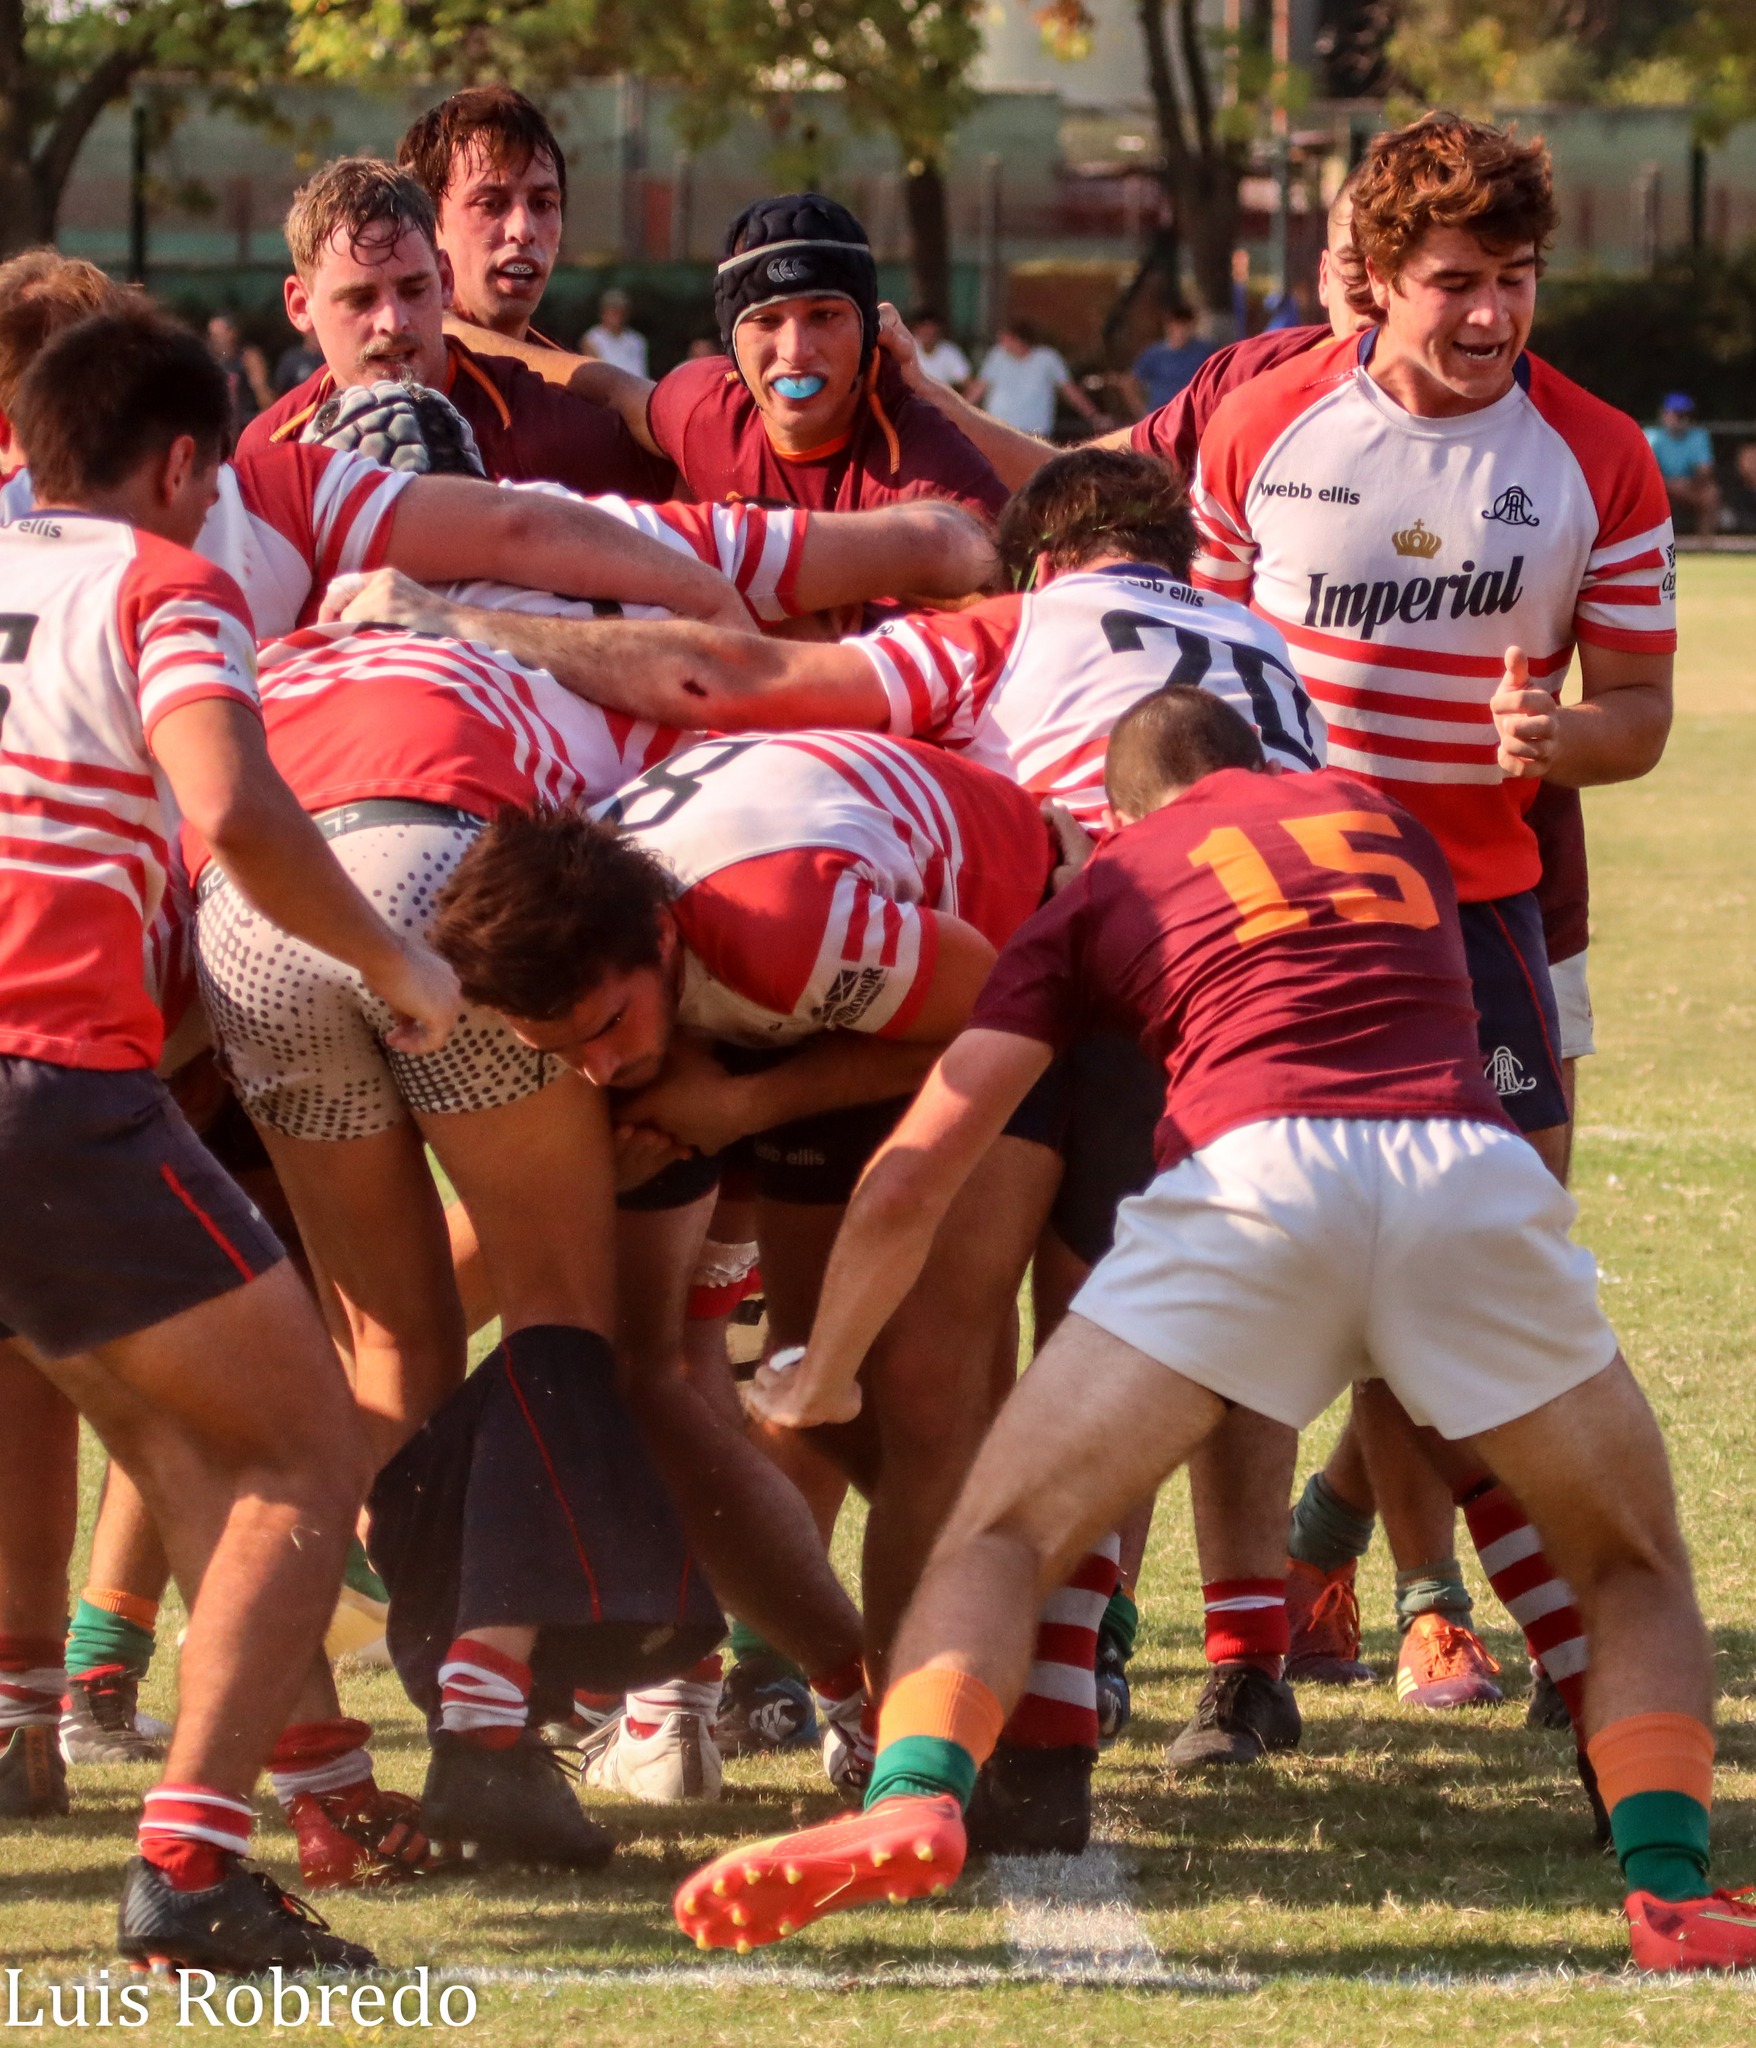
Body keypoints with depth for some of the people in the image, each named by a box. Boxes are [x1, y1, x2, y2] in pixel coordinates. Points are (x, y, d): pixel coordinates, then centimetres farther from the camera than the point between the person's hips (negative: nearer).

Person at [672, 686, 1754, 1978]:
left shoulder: (1110, 883, 26)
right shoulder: (1379, 812, 35)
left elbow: (911, 1180, 22)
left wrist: (822, 1377, 38)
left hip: (1255, 1160, -2)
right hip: (1475, 1162, 2)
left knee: (1001, 1541, 7)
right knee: (1635, 1569, 21)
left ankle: (916, 1800, -22)